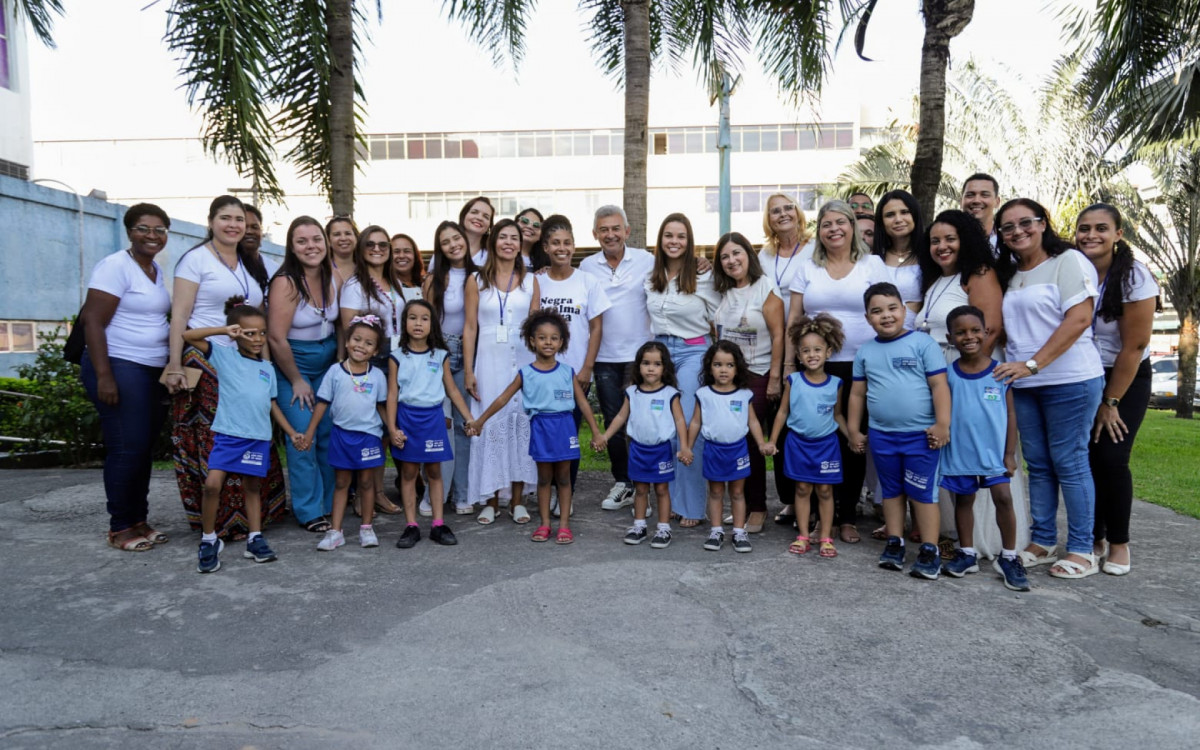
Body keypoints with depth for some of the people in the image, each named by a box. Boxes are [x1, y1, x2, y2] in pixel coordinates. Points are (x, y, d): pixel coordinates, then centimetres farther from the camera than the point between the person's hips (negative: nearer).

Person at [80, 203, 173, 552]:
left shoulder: (156, 271, 14)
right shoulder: (115, 266, -10)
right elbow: (93, 322, -14)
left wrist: (170, 369, 15)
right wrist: (103, 376, -20)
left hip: (153, 372, 8)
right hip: (120, 369, -8)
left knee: (145, 449, 10)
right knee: (127, 449, -5)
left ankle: (139, 520, 20)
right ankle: (120, 528, 6)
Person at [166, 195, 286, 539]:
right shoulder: (196, 259, -1)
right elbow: (179, 316, -7)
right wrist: (174, 366, -14)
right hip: (205, 363, -6)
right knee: (212, 443, -4)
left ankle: (248, 514, 15)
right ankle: (218, 521, 5)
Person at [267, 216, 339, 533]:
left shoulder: (332, 278, -1)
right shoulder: (286, 282, -18)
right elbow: (276, 337, -19)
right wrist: (297, 381, -13)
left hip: (328, 364, 5)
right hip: (293, 366, -5)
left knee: (330, 435, 6)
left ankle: (332, 504, 20)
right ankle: (310, 513, 7)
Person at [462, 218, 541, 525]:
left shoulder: (530, 280, 8)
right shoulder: (477, 281, 5)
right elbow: (470, 328, 3)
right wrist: (469, 370, -4)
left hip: (523, 361, 1)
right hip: (489, 361, -1)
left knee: (522, 423, 2)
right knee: (490, 425, 0)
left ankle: (517, 500, 12)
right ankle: (491, 500, 10)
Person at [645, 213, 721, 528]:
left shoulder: (704, 277, -4)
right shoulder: (651, 278, 9)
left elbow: (718, 322, -1)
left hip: (693, 353, -4)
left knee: (689, 428, -9)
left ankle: (691, 506, 2)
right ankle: (665, 499, 17)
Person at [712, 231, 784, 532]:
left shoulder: (766, 287, -6)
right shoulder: (723, 292, 10)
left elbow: (778, 335, -10)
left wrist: (775, 378, -13)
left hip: (758, 375, -5)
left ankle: (757, 507, 9)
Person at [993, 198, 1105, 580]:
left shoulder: (1068, 261, -5)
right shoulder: (1011, 274, 15)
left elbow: (1079, 319, -15)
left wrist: (1033, 364, -20)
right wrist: (1013, 368, 5)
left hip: (1069, 380, -6)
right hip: (1025, 384, 6)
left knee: (1069, 463, -1)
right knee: (1038, 464, 10)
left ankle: (1082, 551, 10)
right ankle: (1042, 543, 19)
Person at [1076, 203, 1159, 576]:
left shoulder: (1133, 277, -16)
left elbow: (1134, 345, -15)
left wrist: (1110, 402, -12)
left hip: (1127, 379, -3)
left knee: (1111, 458, -10)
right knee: (1084, 457, -2)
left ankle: (1119, 544, 8)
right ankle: (1093, 538, 14)